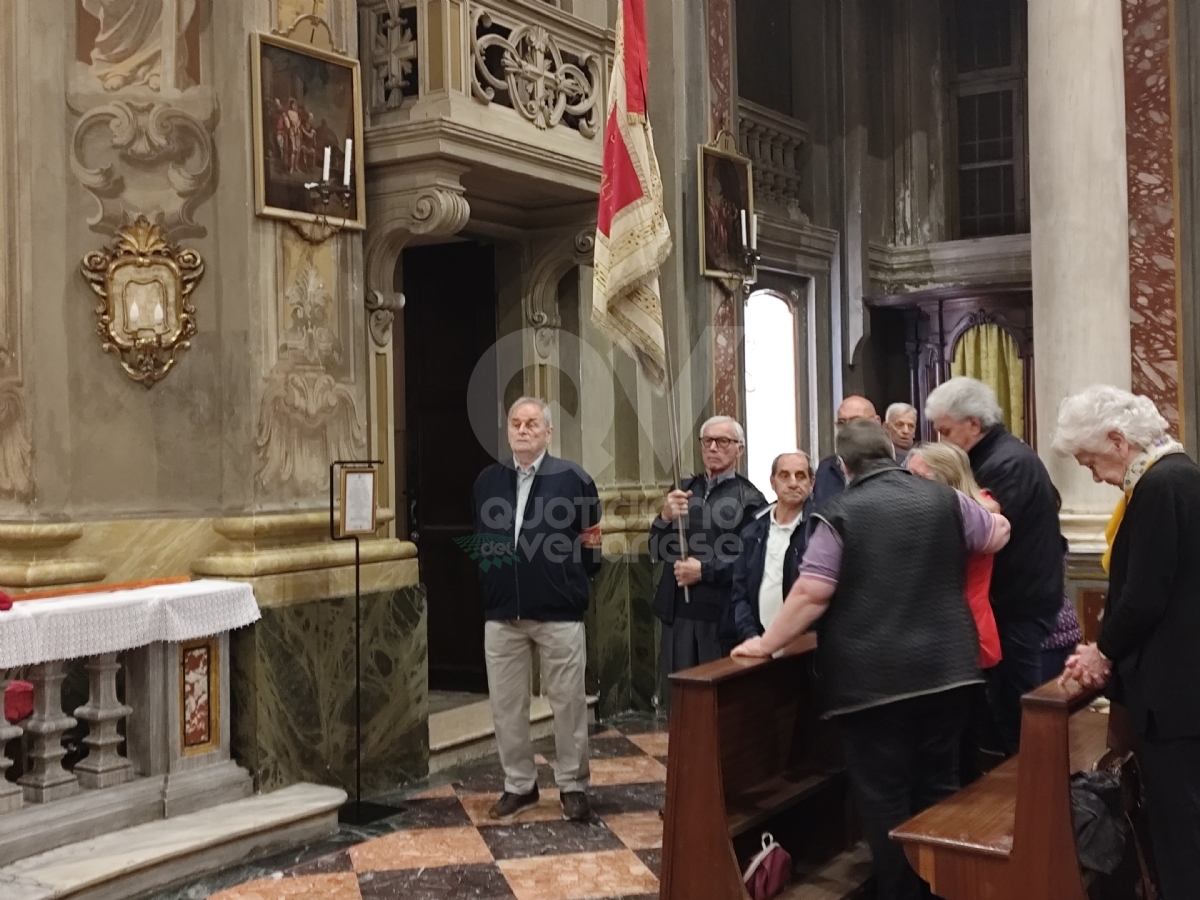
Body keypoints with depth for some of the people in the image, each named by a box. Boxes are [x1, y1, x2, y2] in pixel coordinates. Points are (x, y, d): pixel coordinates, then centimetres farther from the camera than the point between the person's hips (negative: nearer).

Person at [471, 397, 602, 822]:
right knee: (506, 704, 10)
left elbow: (595, 539, 5)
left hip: (559, 612, -3)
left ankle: (572, 786, 19)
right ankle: (519, 784, 25)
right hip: (501, 613, 4)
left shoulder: (574, 478, -2)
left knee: (568, 702, 5)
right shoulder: (487, 481, 9)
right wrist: (482, 585, 4)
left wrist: (591, 546, -11)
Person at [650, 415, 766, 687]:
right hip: (678, 611, 4)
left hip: (723, 614, -4)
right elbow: (657, 552, 10)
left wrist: (705, 570, -14)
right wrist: (666, 517, -7)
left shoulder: (749, 499, -3)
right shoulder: (684, 491, 13)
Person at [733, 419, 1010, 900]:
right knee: (938, 787, 17)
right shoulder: (944, 498, 3)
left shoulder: (839, 512, -9)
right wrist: (987, 513, 41)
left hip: (873, 676, -5)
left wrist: (767, 642, -2)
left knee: (884, 797, 6)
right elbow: (997, 535, 19)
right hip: (945, 667, 5)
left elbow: (811, 594, -13)